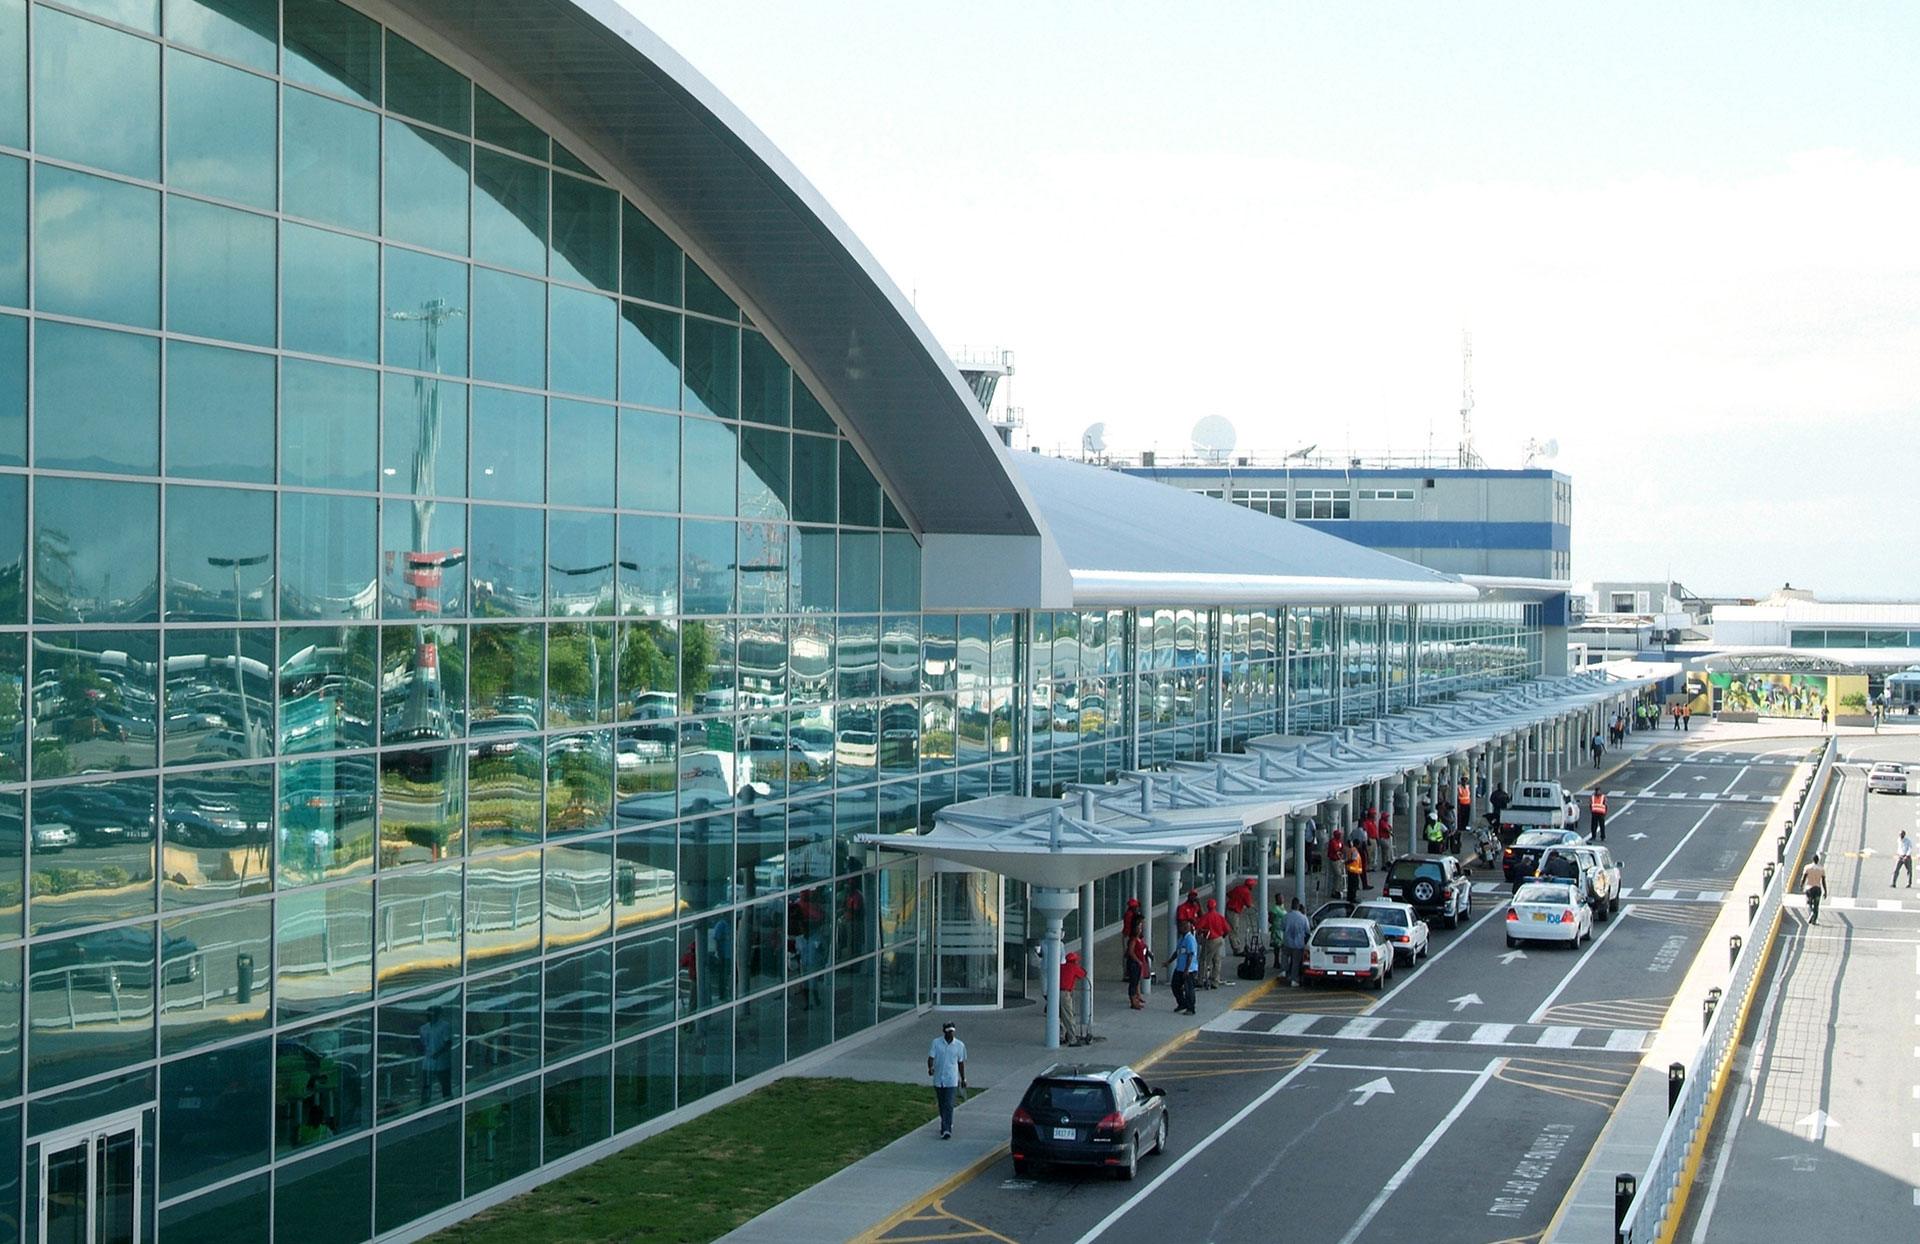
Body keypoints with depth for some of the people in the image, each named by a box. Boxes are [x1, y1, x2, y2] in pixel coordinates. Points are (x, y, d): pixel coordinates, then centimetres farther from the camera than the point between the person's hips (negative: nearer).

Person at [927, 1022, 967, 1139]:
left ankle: (946, 1130, -16)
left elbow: (961, 1063, 9)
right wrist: (930, 1067, -28)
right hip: (938, 1079, 2)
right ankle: (948, 1124, 37)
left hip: (952, 1080, -2)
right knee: (941, 1105, 15)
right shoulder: (936, 1043, -1)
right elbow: (931, 1057, -7)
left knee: (949, 1106, -13)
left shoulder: (959, 1045, 0)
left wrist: (963, 1079, 15)